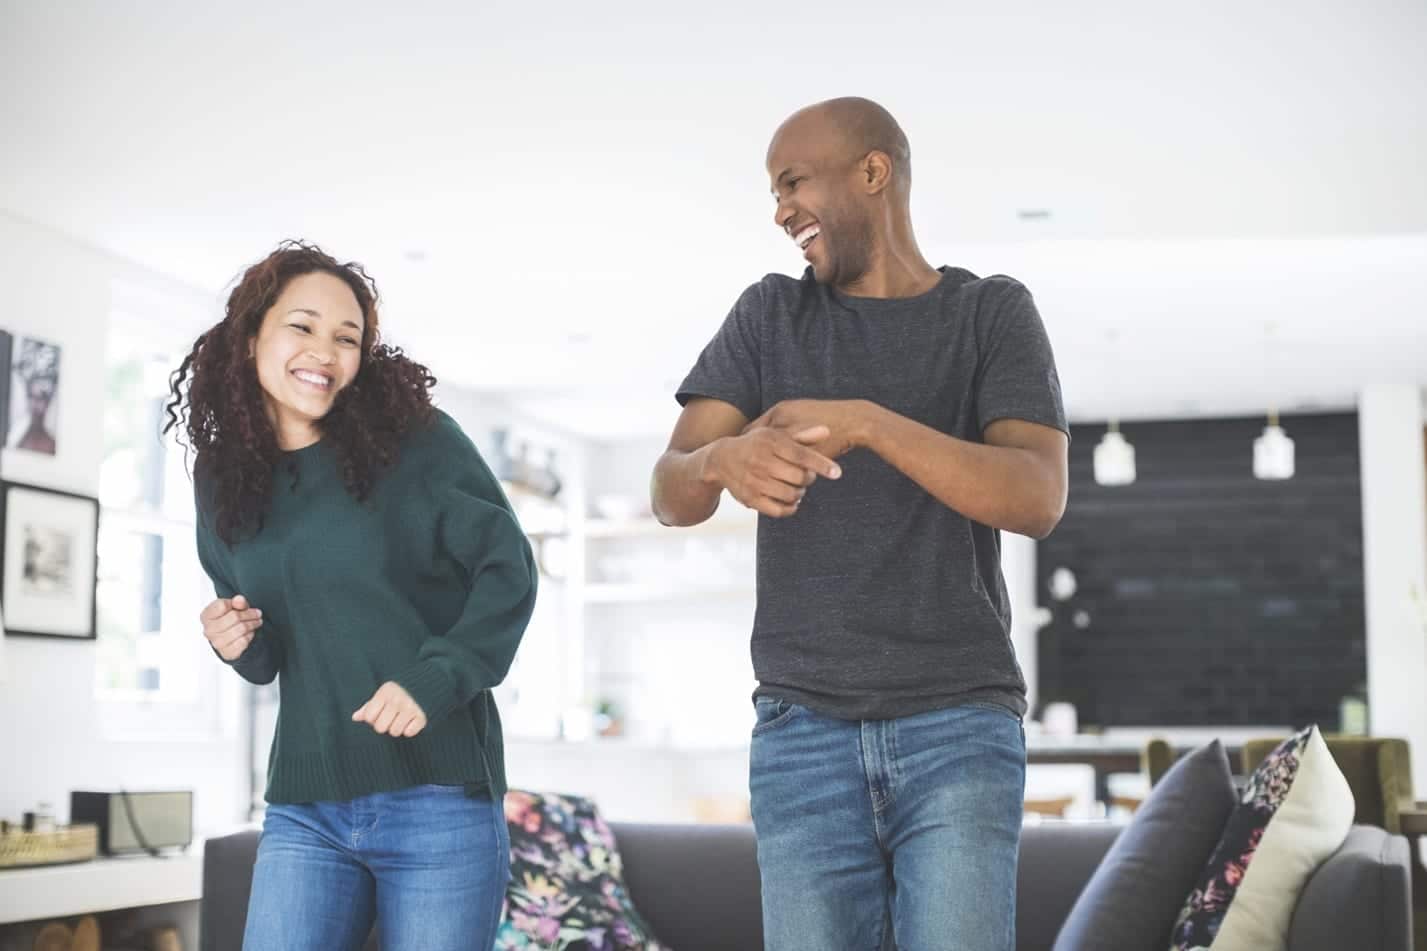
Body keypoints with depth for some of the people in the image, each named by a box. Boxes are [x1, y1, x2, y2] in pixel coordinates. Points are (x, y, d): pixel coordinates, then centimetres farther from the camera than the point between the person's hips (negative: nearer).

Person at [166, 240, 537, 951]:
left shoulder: (417, 441, -5)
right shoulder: (223, 479, 9)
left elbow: (508, 568, -6)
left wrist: (431, 683, -17)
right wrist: (240, 645, -3)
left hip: (437, 799, -4)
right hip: (302, 811, 4)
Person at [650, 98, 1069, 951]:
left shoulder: (996, 313, 5)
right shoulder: (768, 316, 11)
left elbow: (1039, 498, -11)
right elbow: (672, 494, -1)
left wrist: (866, 423, -26)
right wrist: (726, 459, -27)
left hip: (959, 728, -2)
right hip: (803, 735, 2)